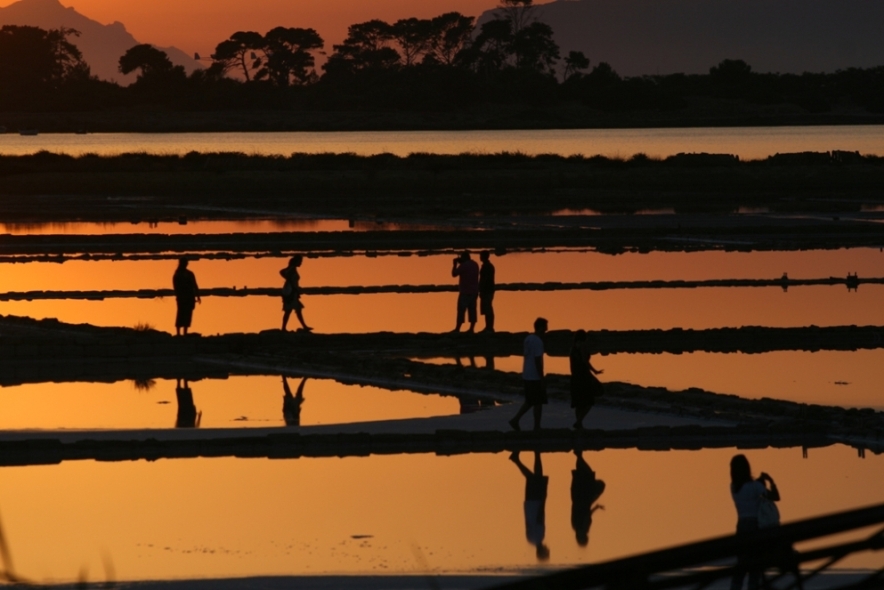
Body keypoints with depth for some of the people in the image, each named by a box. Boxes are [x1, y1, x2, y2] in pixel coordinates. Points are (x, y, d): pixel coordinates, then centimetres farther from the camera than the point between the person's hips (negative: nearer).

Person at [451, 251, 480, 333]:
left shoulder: (464, 265, -13)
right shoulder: (475, 264, 12)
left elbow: (454, 274, -8)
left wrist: (455, 264, 5)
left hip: (465, 291, -8)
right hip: (474, 291, 8)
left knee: (461, 310, -6)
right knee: (472, 310, 4)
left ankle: (457, 329, -8)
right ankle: (471, 328, 1)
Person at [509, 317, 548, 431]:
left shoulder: (528, 339, 11)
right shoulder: (538, 342, -17)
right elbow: (538, 361, -20)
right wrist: (542, 379, -17)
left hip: (527, 377, 9)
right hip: (535, 377, -9)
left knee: (530, 401, 17)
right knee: (538, 402, 0)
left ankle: (515, 420, 8)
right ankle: (537, 427, 4)